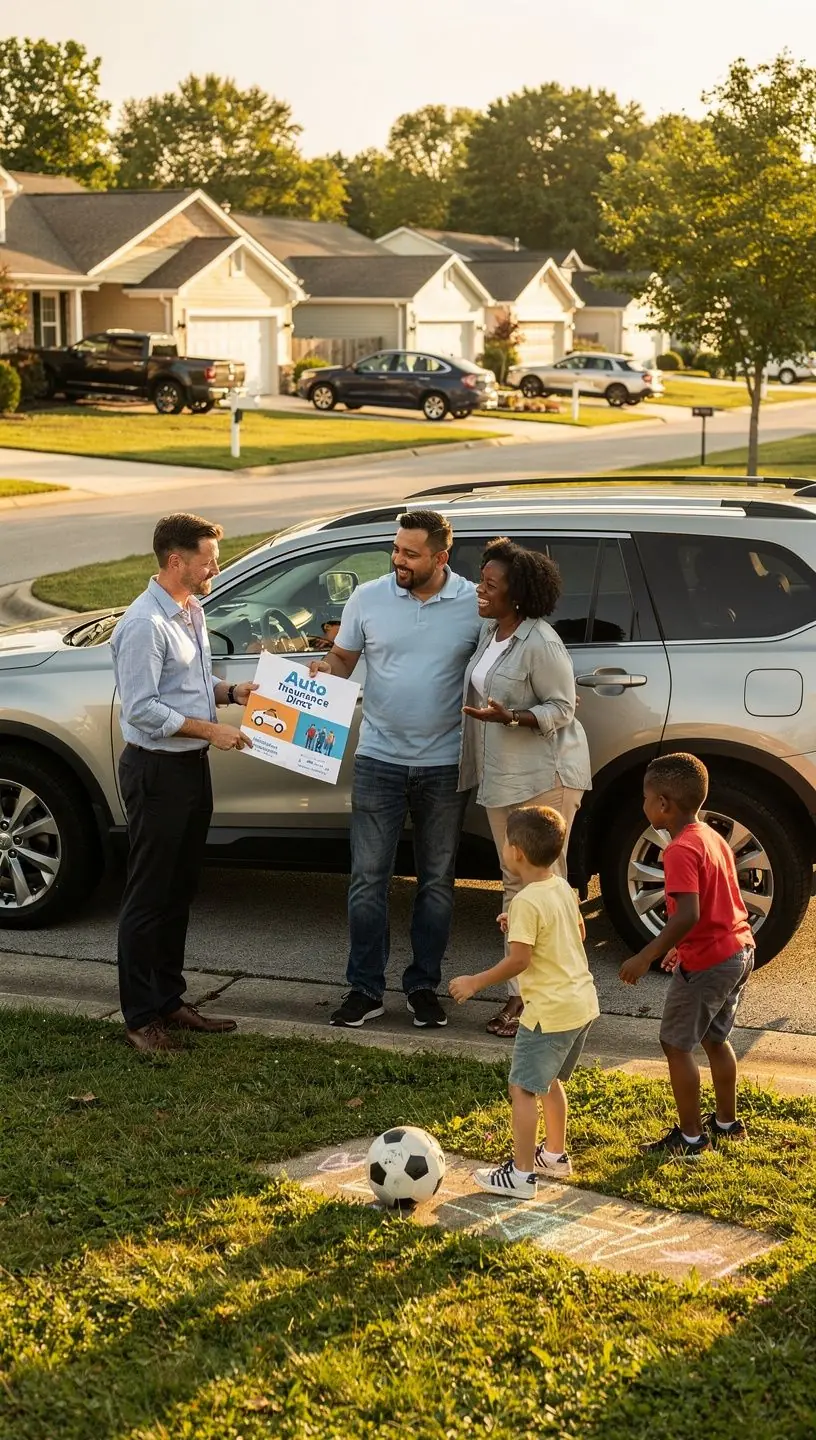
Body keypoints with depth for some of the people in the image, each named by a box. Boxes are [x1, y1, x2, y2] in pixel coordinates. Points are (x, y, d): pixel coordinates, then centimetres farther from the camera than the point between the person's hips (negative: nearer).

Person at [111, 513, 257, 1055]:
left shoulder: (192, 612, 10)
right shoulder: (145, 624, -19)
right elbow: (142, 709, -22)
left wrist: (231, 692, 4)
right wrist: (211, 730, -20)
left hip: (192, 766, 9)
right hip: (157, 770, -9)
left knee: (180, 892, 16)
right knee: (148, 897, -1)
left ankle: (168, 999, 28)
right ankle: (140, 1015, 8)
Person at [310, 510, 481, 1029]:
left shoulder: (474, 604, -5)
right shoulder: (368, 597, -2)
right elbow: (343, 659, 7)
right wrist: (325, 670, -14)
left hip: (445, 764, 0)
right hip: (380, 758, 1)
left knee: (437, 882, 10)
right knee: (369, 879, 2)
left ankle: (424, 986, 23)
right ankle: (366, 990, 11)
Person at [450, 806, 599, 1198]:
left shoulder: (527, 902, -20)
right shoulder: (563, 888, 6)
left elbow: (518, 960, -22)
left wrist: (475, 982, -11)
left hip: (550, 1010, -9)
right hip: (582, 1001, 9)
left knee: (523, 1089, -1)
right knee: (550, 1081, 25)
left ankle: (522, 1174, 2)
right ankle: (555, 1154, 36)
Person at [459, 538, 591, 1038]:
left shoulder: (541, 644, -21)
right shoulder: (489, 631, 6)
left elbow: (561, 709, -18)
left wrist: (508, 717, -30)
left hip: (546, 777, -9)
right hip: (502, 775, 9)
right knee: (515, 884, 14)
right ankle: (519, 993, 22)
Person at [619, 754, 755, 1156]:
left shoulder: (681, 850, -21)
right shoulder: (713, 837, 9)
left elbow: (687, 914, -30)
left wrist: (646, 957, -25)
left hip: (706, 963, -9)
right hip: (739, 951, 9)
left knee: (676, 1044, 4)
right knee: (715, 1039, 23)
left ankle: (691, 1136, 10)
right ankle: (727, 1122, 34)